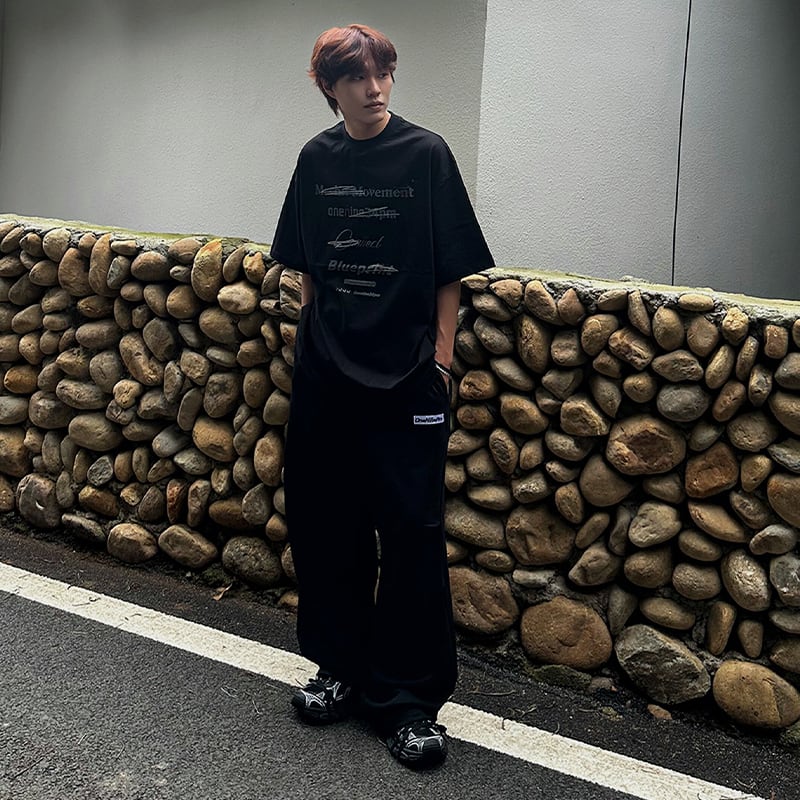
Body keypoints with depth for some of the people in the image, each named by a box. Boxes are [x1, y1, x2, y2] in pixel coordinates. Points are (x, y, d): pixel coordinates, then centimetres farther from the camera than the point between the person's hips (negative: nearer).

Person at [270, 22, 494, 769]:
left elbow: (450, 270, -4)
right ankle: (342, 667, 28)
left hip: (405, 373, -4)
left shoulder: (425, 154, -5)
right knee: (325, 520, 11)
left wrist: (441, 352, -8)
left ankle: (408, 699, 9)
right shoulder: (317, 158, 6)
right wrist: (312, 329, 10)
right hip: (325, 369, 5)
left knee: (410, 532, -2)